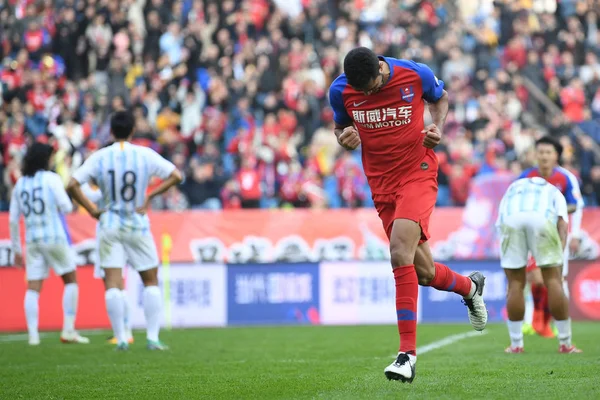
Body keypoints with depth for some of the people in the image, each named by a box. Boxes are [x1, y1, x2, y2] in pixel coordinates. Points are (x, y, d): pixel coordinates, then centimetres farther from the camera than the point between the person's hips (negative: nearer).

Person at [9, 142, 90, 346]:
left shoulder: (20, 184, 10)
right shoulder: (51, 178, -4)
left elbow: (13, 220, 10)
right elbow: (67, 207, -10)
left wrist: (16, 250, 16)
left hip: (32, 240, 4)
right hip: (54, 237, -4)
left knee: (33, 288, 2)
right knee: (71, 280, 9)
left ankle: (33, 335, -7)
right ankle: (68, 330, 3)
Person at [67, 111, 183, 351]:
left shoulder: (99, 157, -5)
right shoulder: (146, 155, -6)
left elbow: (72, 185, -11)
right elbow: (176, 176, -8)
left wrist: (92, 210, -3)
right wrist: (151, 195, -4)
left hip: (109, 225, 0)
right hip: (138, 227, 0)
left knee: (113, 284, 1)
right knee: (151, 281, 9)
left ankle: (120, 339, -4)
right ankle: (153, 337, 2)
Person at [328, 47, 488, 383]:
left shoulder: (416, 75, -11)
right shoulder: (340, 90, -5)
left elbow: (441, 98, 10)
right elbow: (342, 127, 13)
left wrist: (438, 128, -9)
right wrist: (346, 138, -11)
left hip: (418, 173, -4)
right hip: (382, 184, 4)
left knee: (401, 253, -24)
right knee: (424, 273, 5)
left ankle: (408, 353, -21)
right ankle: (470, 287, 42)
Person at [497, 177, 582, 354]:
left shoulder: (512, 190, 43)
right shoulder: (554, 193, 38)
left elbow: (500, 226, 33)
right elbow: (562, 225, 19)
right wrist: (558, 259, 10)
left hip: (511, 220, 1)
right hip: (542, 219, -1)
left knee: (515, 284, 12)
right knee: (553, 280, 6)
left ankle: (516, 344, 15)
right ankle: (565, 344, 9)